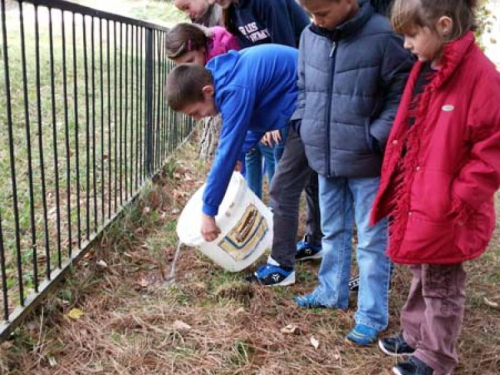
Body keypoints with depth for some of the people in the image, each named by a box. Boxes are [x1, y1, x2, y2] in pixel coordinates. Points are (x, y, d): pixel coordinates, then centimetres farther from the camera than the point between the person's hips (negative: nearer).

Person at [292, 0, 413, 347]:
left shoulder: (384, 37, -16)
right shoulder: (310, 36, 2)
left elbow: (403, 96, -12)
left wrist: (375, 138, -17)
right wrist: (302, 124, 3)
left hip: (367, 162, -6)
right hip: (324, 158, 6)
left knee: (372, 239, 6)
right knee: (333, 231, 21)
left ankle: (372, 315, 20)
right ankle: (332, 292, 40)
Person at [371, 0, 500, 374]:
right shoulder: (424, 69, 6)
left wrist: (455, 202, -20)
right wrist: (396, 186, 13)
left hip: (444, 213, -8)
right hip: (414, 202, 8)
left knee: (441, 288, 12)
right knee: (421, 277, 25)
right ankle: (415, 335, 44)